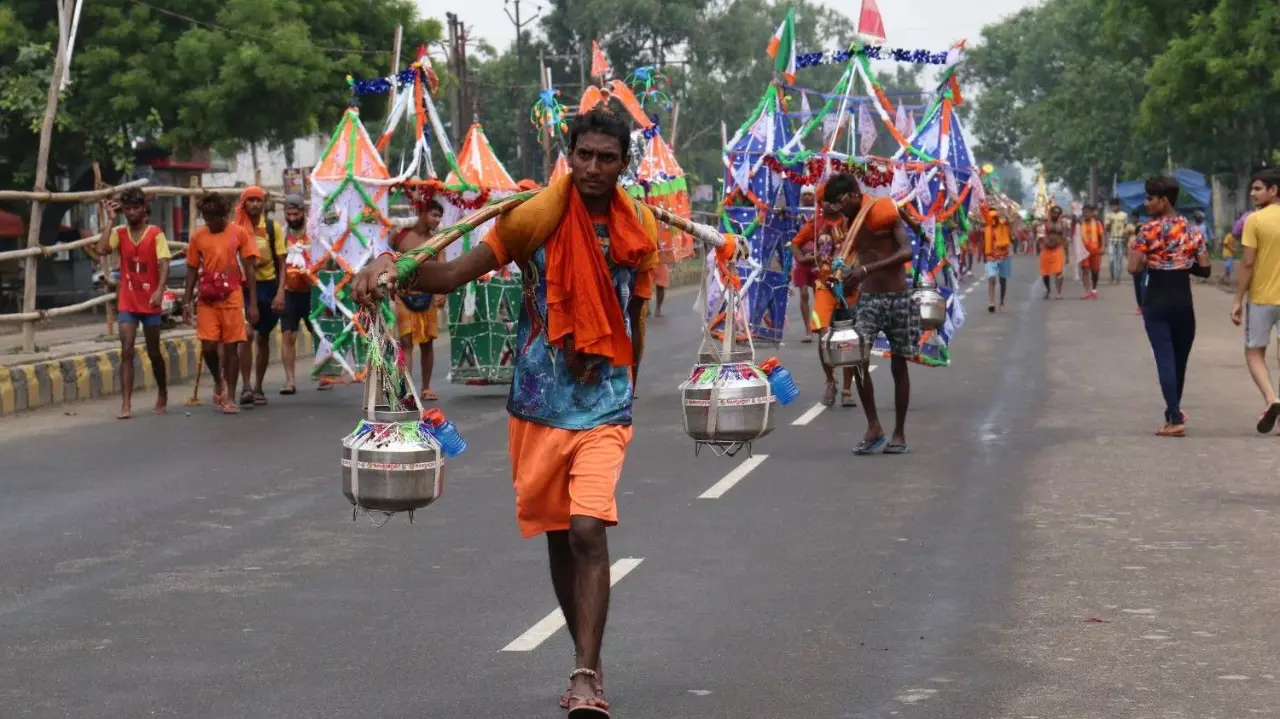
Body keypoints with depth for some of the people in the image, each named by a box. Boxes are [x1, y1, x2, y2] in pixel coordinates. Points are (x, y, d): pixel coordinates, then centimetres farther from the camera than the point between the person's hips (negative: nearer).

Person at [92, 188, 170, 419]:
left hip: (150, 303, -1)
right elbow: (100, 250, -14)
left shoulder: (155, 234, -5)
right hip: (127, 303, 2)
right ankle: (126, 404, -12)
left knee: (153, 352, 12)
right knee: (126, 351, -9)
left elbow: (164, 264, -14)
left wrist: (160, 290, -30)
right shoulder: (119, 233, 2)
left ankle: (163, 395, 33)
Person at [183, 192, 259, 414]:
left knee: (231, 347, 0)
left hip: (232, 298, -2)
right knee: (208, 347, -6)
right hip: (207, 300, 2)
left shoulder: (239, 233, 0)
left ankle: (230, 397, 7)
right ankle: (218, 382, 22)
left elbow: (249, 268, 1)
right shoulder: (198, 237, 5)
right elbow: (192, 270, 11)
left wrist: (253, 303, -4)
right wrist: (187, 302, 4)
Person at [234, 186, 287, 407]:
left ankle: (258, 387, 21)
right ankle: (246, 387, -15)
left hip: (268, 284, 2)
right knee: (247, 334, -17)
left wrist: (280, 291, -8)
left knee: (263, 338, 10)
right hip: (244, 285, -2)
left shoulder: (272, 228, 1)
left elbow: (281, 262, 2)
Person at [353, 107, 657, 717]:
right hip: (539, 403, 1)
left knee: (589, 530, -17)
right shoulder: (535, 216, -6)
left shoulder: (639, 228, 1)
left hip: (602, 407, -1)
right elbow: (452, 275, -13)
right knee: (558, 536, 11)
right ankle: (587, 663, 28)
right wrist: (391, 265, -30)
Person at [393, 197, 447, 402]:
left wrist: (443, 292, -23)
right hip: (403, 296, -2)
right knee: (406, 342, -8)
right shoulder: (401, 235, -1)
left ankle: (426, 387, 20)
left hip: (427, 297, 2)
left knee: (427, 343, 9)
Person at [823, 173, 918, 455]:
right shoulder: (852, 223, 8)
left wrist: (867, 269, -30)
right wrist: (849, 275, -2)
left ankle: (899, 433, 15)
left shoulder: (886, 214, -9)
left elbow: (906, 252, -21)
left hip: (898, 299, -4)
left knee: (898, 365, 4)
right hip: (868, 299, 4)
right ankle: (874, 427, -11)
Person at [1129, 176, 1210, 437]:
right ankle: (1173, 412, 33)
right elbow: (1204, 268, 3)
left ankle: (1175, 419, -13)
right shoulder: (1193, 230, 4)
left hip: (1156, 302, -4)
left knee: (1165, 358, -5)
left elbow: (1134, 268, -13)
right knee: (1179, 359, 17)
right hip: (1183, 302, 4)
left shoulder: (1149, 229, -10)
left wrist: (1141, 253, 6)